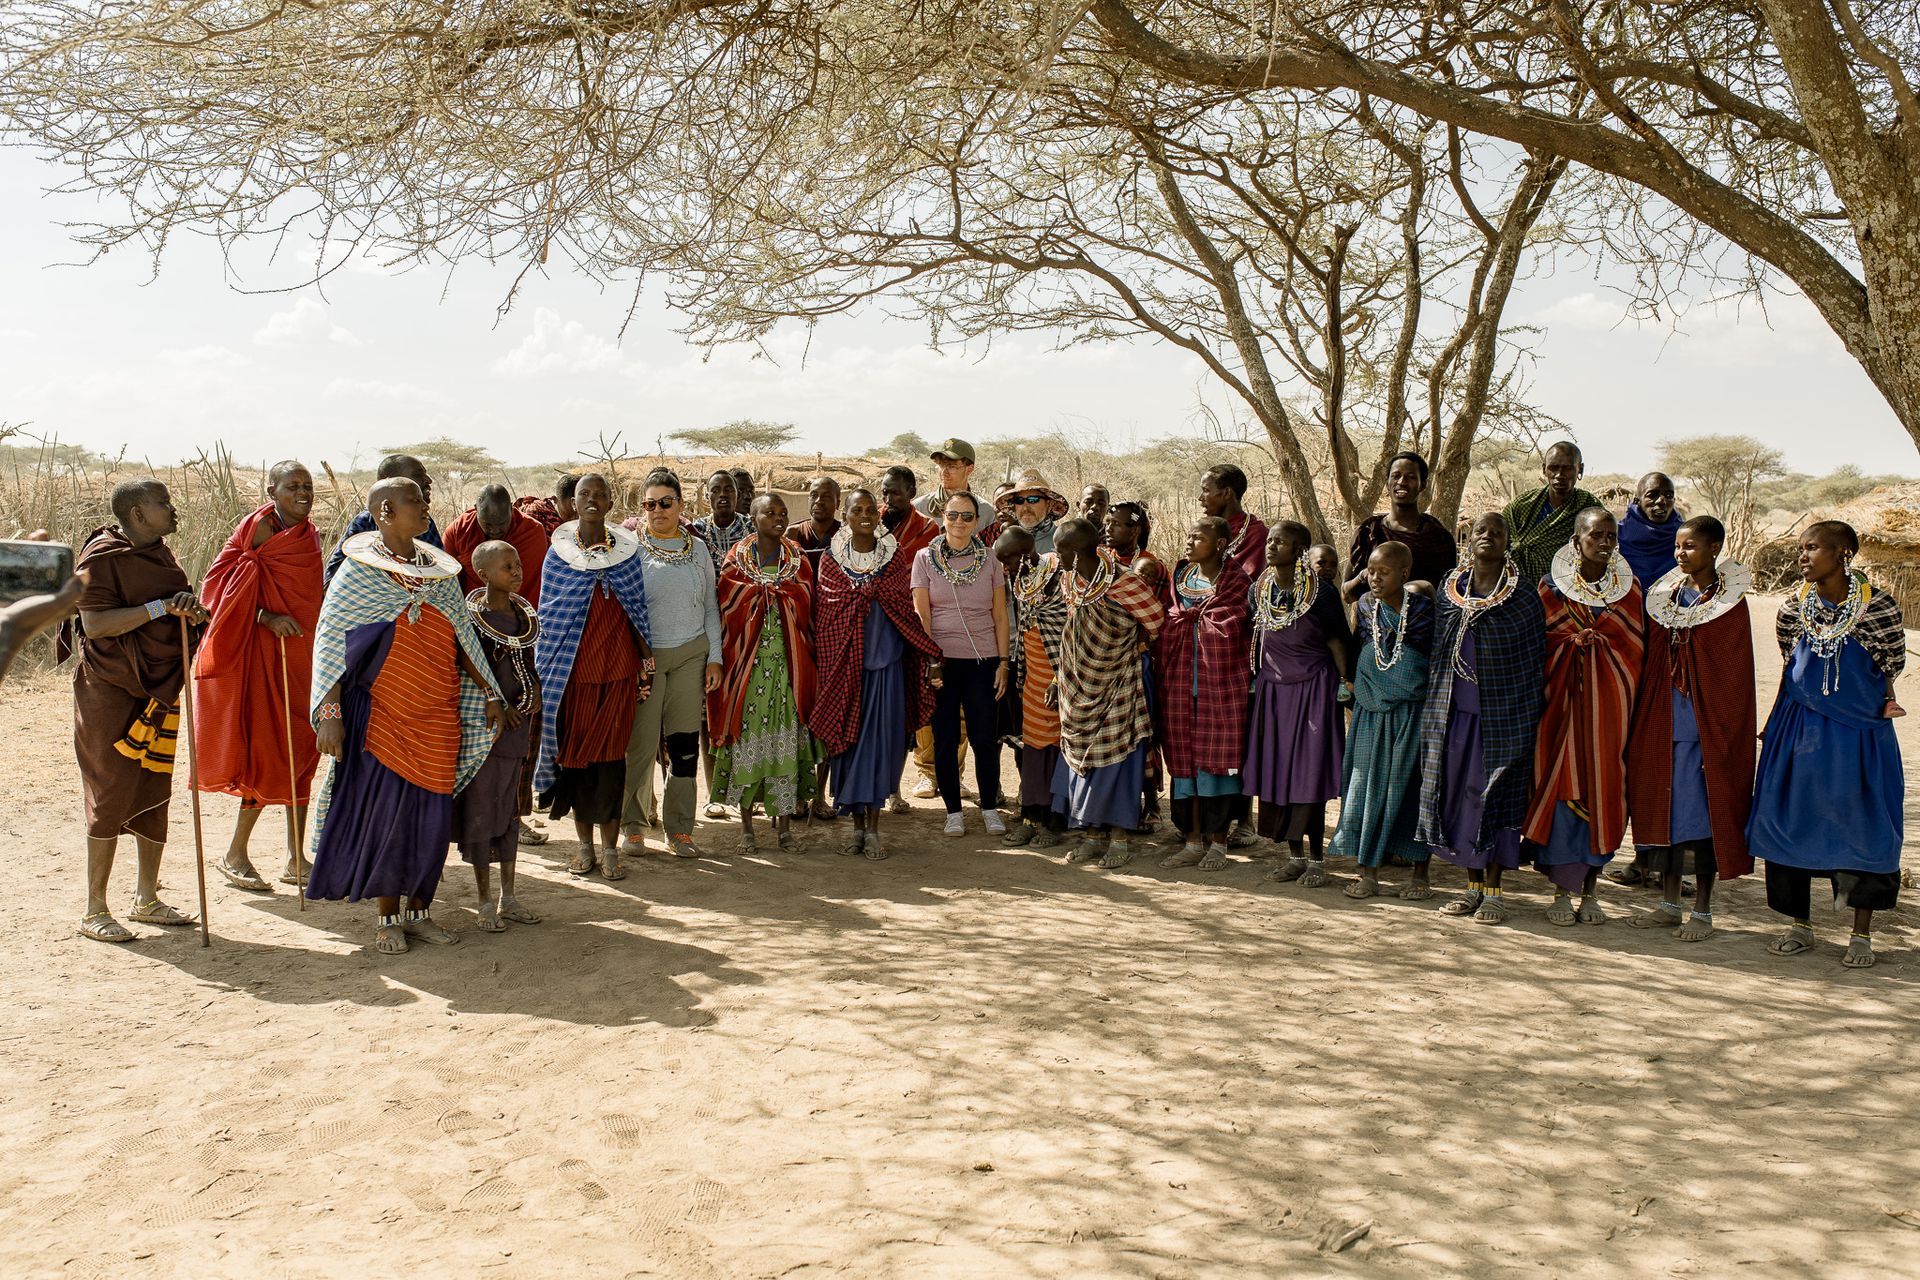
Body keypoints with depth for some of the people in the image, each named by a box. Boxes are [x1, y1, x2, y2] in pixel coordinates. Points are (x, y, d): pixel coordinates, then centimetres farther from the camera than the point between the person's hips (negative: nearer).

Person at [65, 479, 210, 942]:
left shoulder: (159, 553, 12)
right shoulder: (102, 556, -13)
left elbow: (176, 613, 22)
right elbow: (95, 624, -22)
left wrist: (191, 610, -2)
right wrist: (162, 607, -26)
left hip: (158, 691, 8)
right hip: (110, 693, -8)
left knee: (153, 794, 12)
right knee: (111, 799, -4)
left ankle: (147, 899, 23)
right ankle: (94, 912, 6)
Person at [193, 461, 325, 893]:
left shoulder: (310, 535, 12)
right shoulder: (259, 528, -9)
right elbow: (222, 584, -14)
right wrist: (266, 617, -23)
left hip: (301, 654, 7)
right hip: (264, 656, -7)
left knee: (301, 752, 7)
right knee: (270, 753, -5)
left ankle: (295, 857, 14)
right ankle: (234, 856, 8)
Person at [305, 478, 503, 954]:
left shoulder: (440, 570, 10)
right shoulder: (358, 571, -3)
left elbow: (463, 637, 15)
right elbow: (329, 642, -5)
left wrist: (488, 693, 9)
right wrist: (329, 712, -13)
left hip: (437, 714, 4)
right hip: (379, 713, -4)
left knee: (431, 814, 5)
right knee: (385, 810, -4)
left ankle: (418, 911, 18)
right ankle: (388, 918, 11)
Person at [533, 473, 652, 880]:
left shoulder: (627, 549, 5)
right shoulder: (558, 553, 3)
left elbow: (638, 611, 7)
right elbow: (548, 615, 5)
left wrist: (647, 660, 3)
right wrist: (546, 670, 2)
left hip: (617, 667, 0)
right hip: (571, 668, 0)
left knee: (610, 753, 0)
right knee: (575, 751, 5)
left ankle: (610, 847, 7)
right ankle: (584, 843, 17)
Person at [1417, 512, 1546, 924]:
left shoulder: (1523, 595, -2)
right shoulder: (1450, 589, 6)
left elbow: (1535, 656, -1)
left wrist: (1530, 715, -4)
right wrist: (1435, 703, 10)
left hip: (1503, 716, -3)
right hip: (1454, 713, 4)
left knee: (1495, 796, 0)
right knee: (1459, 794, 6)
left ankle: (1492, 889, 11)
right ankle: (1473, 885, 19)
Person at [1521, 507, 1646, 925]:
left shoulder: (1629, 589, 6)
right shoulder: (1552, 587, 1)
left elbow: (1635, 649, 3)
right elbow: (1540, 644, 0)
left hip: (1608, 702, 2)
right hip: (1563, 701, -2)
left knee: (1602, 789, 3)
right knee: (1560, 787, -3)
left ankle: (1589, 889, 14)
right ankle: (1561, 890, 7)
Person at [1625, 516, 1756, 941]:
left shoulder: (1729, 602, -7)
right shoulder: (1664, 596, 8)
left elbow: (1734, 676, -9)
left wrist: (1721, 733, -12)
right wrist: (1644, 720, 3)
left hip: (1704, 725, -5)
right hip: (1662, 722, 5)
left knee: (1702, 812, -1)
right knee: (1664, 807, 9)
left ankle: (1702, 912, 10)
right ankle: (1670, 905, 20)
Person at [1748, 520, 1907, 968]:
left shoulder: (1878, 607, -9)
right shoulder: (1793, 608, 1)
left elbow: (1888, 670, 2)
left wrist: (1885, 708, -2)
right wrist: (1773, 725, 12)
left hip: (1860, 732, -3)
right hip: (1800, 729, 3)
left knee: (1863, 827, 2)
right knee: (1790, 824, 5)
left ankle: (1862, 936, 16)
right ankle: (1800, 927, 19)